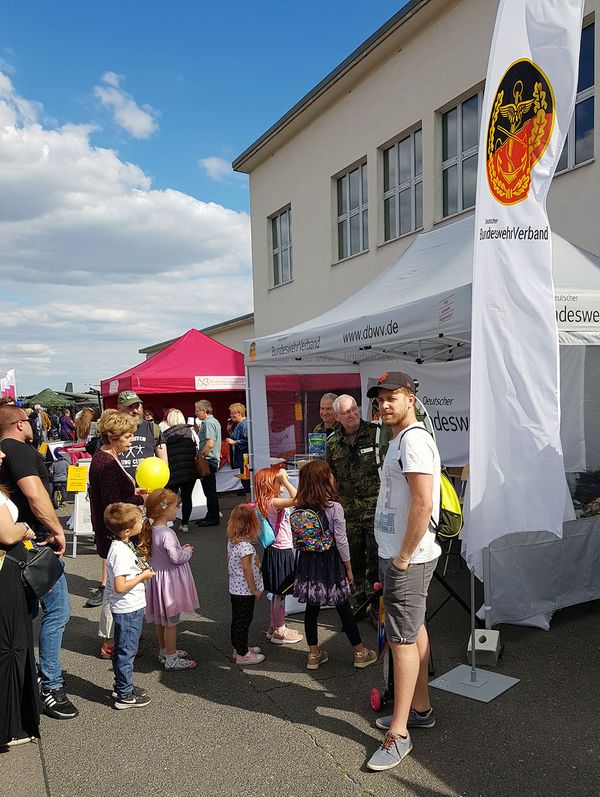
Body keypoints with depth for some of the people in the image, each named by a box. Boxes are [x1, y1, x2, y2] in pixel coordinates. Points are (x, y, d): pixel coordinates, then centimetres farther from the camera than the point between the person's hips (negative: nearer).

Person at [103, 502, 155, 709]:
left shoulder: (123, 545, 4)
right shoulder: (121, 552, -27)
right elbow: (120, 587, -28)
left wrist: (140, 567, 4)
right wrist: (143, 576, -19)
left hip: (128, 608, 10)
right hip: (129, 610, -10)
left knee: (122, 650, 22)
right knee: (127, 651, 4)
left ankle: (121, 686, 37)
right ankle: (125, 696, 18)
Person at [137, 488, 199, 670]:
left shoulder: (153, 529, 1)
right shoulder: (167, 534, -27)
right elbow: (176, 557, -28)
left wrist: (182, 549, 6)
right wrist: (188, 551, -9)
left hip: (159, 577, 9)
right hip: (169, 580, -9)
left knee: (162, 619, 22)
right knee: (171, 621, 5)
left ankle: (164, 651, 37)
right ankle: (171, 659, 16)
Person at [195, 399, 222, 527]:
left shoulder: (208, 423, -16)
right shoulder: (214, 421, 16)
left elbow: (210, 444, -25)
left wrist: (199, 456, -15)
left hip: (208, 460, -10)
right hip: (213, 460, 10)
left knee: (209, 490, -3)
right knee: (210, 489, 15)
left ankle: (213, 518, 3)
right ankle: (212, 515, 23)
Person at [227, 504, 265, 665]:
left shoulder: (231, 541, 1)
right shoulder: (246, 546, -26)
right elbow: (247, 569, -25)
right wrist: (255, 590, -15)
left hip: (234, 588, 9)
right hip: (245, 590, -9)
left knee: (237, 619, 20)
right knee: (244, 621, 5)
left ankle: (239, 648, 36)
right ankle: (242, 655, 17)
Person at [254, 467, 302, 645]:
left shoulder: (270, 502, 6)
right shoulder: (273, 502, -23)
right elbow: (296, 499, -37)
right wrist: (285, 480, -30)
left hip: (279, 551, 10)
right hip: (280, 552, -10)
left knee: (278, 593, 20)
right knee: (280, 593, 3)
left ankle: (275, 627, 32)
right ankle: (279, 632, 16)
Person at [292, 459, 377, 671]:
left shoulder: (299, 507, -3)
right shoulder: (334, 507, -17)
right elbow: (341, 541, -13)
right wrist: (349, 567, -2)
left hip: (308, 561, 4)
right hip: (330, 561, -4)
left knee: (311, 607, 13)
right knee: (343, 608, 9)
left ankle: (314, 654, 24)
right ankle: (360, 653, 23)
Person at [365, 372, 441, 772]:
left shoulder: (414, 440, -19)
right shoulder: (401, 440, 13)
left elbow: (423, 504, -26)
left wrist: (403, 557, -19)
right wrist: (399, 556, 18)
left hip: (407, 558, -10)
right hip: (399, 554, 10)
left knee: (402, 640, -1)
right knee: (415, 630, 19)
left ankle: (399, 733, 11)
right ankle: (420, 708, 35)